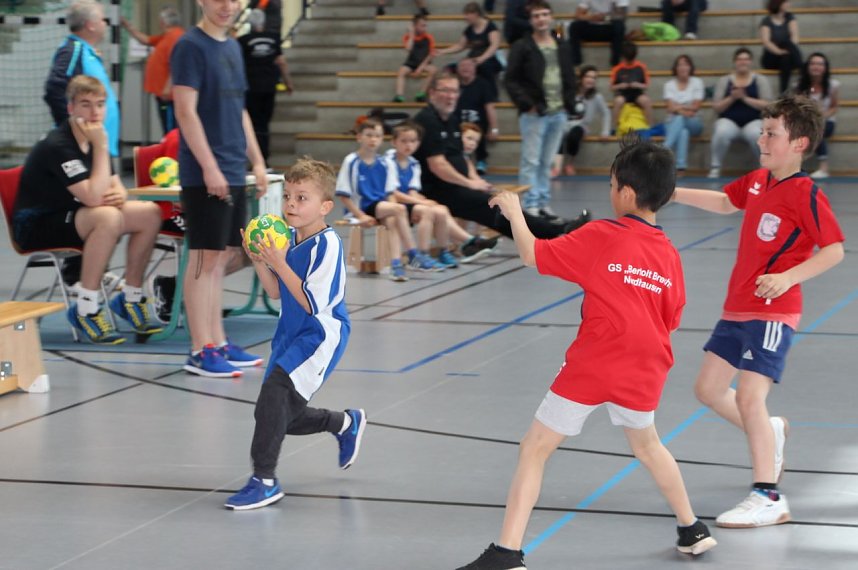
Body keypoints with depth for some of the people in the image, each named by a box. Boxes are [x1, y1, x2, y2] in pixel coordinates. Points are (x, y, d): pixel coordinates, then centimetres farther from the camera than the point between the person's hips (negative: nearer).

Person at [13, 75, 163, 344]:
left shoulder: (91, 140, 6)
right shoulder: (57, 146, -23)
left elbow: (115, 187, 11)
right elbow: (92, 197, -30)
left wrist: (119, 195, -14)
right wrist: (101, 146, -28)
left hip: (70, 216, 9)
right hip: (36, 226, -9)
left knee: (150, 213, -3)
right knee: (108, 217, -36)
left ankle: (131, 297, 9)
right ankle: (85, 310, -26)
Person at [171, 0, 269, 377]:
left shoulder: (232, 47, 16)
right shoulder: (190, 46, -10)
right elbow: (185, 111, -15)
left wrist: (257, 161, 16)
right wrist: (210, 167, -19)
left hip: (233, 173, 8)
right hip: (205, 175, -8)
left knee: (220, 259, 11)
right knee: (204, 258, -6)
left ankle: (218, 343, 17)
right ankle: (201, 351, -3)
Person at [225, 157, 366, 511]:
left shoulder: (326, 245, -20)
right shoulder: (289, 238, 2)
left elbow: (313, 303, -24)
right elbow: (276, 293, 9)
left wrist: (279, 264, -27)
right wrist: (259, 261, -7)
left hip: (321, 335, -9)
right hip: (291, 334, 9)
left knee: (274, 392, -26)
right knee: (285, 417, 16)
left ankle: (264, 480, -16)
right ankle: (347, 423, 45)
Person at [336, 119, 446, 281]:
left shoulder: (384, 164, 9)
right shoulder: (351, 162, -5)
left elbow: (390, 193, 12)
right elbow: (343, 194, -6)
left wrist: (392, 210, -7)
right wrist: (360, 216, -13)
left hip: (383, 206, 4)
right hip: (363, 208, -4)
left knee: (392, 221, -30)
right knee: (400, 209, -26)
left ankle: (396, 265, -36)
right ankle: (414, 256, -20)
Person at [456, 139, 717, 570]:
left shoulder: (600, 237, -10)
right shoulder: (669, 255, 4)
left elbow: (533, 255, -5)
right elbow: (670, 321, 12)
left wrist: (514, 211, 9)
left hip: (590, 368, -5)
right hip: (643, 372, 5)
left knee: (535, 450, 2)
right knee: (647, 445, 31)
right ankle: (692, 530, 39)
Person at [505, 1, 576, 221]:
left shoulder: (562, 47, 13)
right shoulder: (522, 48, -3)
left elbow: (570, 78, 18)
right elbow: (510, 80, -6)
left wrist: (569, 103, 5)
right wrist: (526, 104, -13)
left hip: (558, 114, 5)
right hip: (534, 114, -5)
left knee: (547, 162, 10)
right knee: (531, 161, -4)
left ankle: (544, 203, 15)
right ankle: (531, 205, -2)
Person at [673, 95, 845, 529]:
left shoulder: (805, 193, -16)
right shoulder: (757, 180, 7)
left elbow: (834, 250, -18)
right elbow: (725, 202, 26)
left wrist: (787, 278, -28)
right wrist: (673, 193, 18)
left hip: (772, 312, -8)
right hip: (737, 308, 8)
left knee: (748, 397, -15)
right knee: (708, 389, 13)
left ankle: (768, 498, -7)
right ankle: (771, 432, 38)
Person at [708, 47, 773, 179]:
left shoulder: (760, 80, 8)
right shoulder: (724, 81, 10)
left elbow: (767, 105, -4)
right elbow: (716, 108, 5)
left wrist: (745, 98, -14)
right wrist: (731, 98, -12)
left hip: (753, 121, 0)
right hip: (729, 120, 0)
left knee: (756, 134, -36)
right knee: (721, 133, -36)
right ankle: (715, 168, -20)